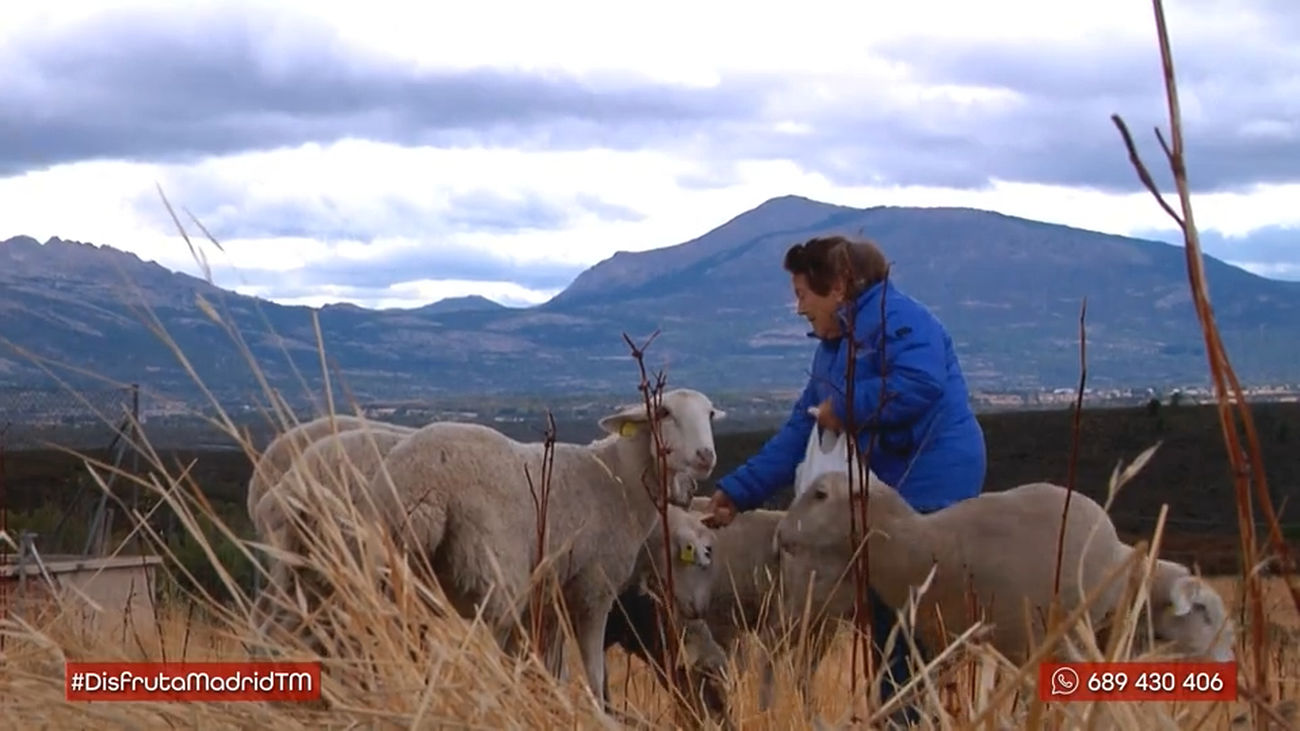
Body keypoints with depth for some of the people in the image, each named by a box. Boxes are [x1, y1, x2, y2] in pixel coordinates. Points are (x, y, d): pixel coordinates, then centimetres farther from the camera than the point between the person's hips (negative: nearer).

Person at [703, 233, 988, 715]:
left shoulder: (896, 319, -12)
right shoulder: (833, 348, 18)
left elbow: (919, 386, -30)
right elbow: (799, 432, 17)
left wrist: (843, 409, -18)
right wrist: (738, 490, 10)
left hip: (929, 487, -10)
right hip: (886, 491, 10)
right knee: (886, 613, 13)